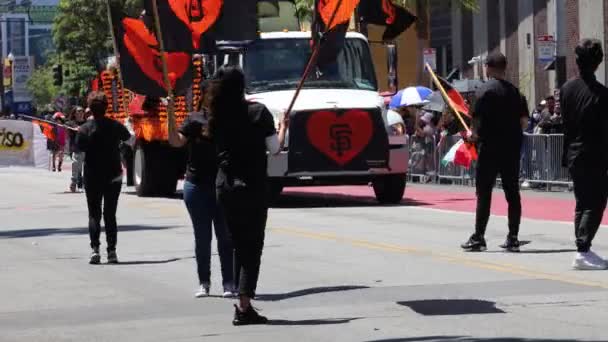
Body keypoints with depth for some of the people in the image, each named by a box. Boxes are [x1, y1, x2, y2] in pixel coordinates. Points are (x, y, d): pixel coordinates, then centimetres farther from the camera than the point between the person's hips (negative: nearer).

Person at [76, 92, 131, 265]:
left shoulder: (85, 129, -11)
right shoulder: (115, 126, -4)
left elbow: (79, 148, -10)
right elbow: (127, 137, 14)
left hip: (92, 177, -2)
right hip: (113, 176, 2)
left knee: (94, 214, 5)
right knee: (110, 214, 8)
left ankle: (95, 249, -9)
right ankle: (112, 251, 1)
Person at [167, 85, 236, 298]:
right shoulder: (195, 120, 0)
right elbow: (176, 142, -9)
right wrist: (170, 115, -20)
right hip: (197, 186, 0)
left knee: (226, 237, 1)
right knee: (202, 238, 6)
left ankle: (229, 283, 4)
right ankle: (204, 283, 12)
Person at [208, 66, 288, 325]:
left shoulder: (216, 117, 2)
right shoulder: (258, 112, -8)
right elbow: (274, 148, -7)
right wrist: (283, 127, 11)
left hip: (225, 187, 4)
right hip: (252, 187, -4)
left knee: (239, 246, 15)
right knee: (252, 247, -2)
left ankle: (243, 303, 17)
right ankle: (244, 307, -12)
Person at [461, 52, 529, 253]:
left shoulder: (485, 90, -9)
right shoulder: (514, 91, 9)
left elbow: (477, 118, -14)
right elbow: (524, 122, 9)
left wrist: (475, 134, 4)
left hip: (490, 147, -5)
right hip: (512, 146, 5)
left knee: (484, 193, 0)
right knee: (512, 192, 7)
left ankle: (478, 238, 1)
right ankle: (513, 238, 8)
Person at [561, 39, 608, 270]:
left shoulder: (566, 89, 4)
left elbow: (564, 122, 9)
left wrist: (567, 154, 14)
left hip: (573, 155, 7)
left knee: (582, 204, 15)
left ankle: (582, 251, 15)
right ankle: (583, 250, -14)